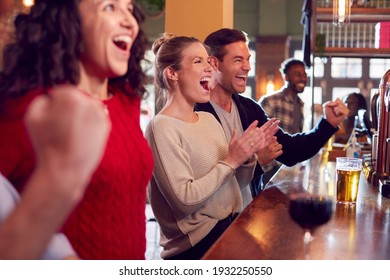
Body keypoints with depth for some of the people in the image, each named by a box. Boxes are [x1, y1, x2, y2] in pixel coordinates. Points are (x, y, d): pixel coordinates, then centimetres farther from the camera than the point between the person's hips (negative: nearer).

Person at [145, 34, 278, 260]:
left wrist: (248, 156, -3)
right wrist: (230, 161, -16)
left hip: (232, 226, 7)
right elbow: (185, 198, -21)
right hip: (198, 244, -7)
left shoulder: (209, 119, 11)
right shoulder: (162, 127, -12)